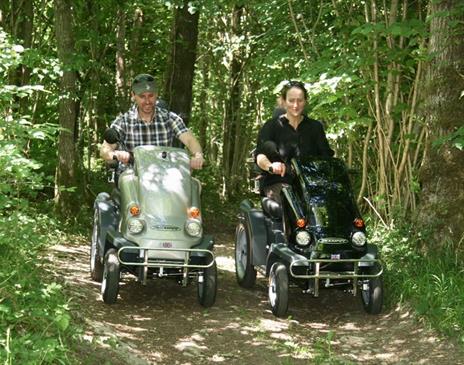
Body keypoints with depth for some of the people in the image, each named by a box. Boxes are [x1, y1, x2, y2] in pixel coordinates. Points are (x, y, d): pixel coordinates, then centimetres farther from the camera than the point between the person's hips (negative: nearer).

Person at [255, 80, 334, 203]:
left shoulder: (315, 127, 19)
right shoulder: (271, 126, 10)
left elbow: (326, 154, 10)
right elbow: (260, 155, -4)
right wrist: (271, 166, -28)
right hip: (279, 183, -2)